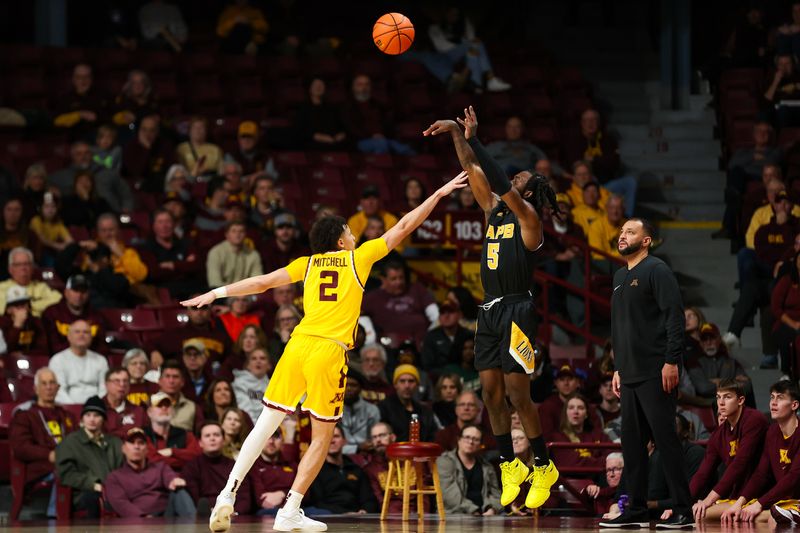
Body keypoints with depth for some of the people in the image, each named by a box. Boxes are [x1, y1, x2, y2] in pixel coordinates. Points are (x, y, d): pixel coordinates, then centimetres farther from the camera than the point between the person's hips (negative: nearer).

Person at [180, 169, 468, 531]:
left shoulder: (307, 264, 15)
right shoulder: (359, 257, 9)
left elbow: (263, 282, 12)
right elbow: (403, 227, 12)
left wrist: (217, 293, 17)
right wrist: (439, 194, 19)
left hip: (298, 345, 4)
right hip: (329, 352, -4)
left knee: (266, 423, 7)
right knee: (322, 437, 6)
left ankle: (227, 494, -5)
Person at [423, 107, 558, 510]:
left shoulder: (527, 216, -5)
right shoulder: (495, 210, 16)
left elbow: (497, 179, -16)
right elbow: (475, 173, 14)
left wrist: (470, 138, -17)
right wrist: (461, 137, 2)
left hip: (516, 311, -8)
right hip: (489, 310, 8)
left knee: (517, 393, -9)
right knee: (491, 392, 6)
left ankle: (544, 467, 1)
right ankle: (509, 466, 15)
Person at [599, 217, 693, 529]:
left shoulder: (656, 270, -6)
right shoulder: (620, 277, 20)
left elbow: (674, 316, -14)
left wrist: (671, 361, -20)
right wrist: (618, 368, 21)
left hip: (656, 374, -8)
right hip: (629, 375, 9)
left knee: (665, 438, -9)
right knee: (632, 442, 8)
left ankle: (683, 511, -7)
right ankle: (636, 510, 14)